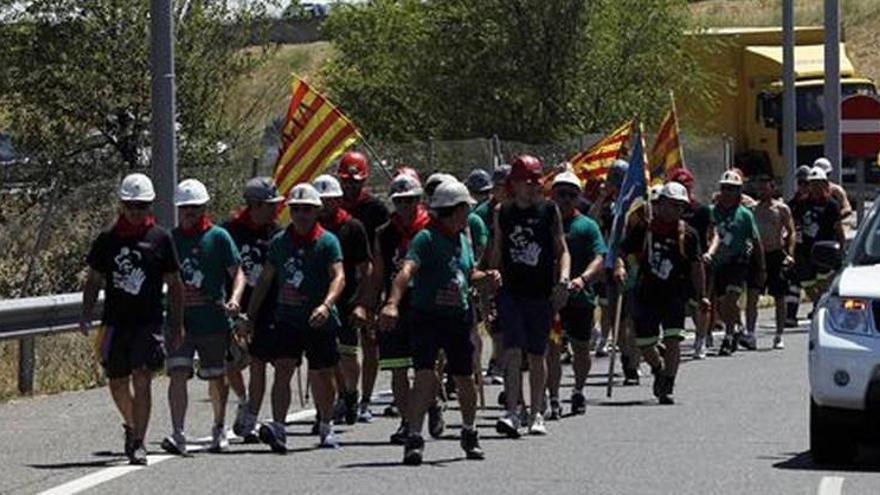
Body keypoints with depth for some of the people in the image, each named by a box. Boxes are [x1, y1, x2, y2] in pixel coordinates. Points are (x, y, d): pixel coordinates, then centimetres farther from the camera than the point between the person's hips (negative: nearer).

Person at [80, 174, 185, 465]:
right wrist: (86, 315, -2)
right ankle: (131, 425, 37)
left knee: (142, 380, -13)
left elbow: (174, 285, 8)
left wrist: (177, 325, 5)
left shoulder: (161, 239, 2)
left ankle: (138, 443, -12)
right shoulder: (107, 240, 6)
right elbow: (93, 282, 12)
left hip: (148, 323, -3)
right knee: (117, 384, 10)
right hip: (115, 323, 3)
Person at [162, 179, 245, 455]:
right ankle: (178, 435, -18)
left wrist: (234, 299, -18)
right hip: (180, 320, 1)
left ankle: (219, 430, 31)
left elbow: (238, 274, -1)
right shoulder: (171, 239, 6)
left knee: (216, 378, 11)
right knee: (178, 374, -14)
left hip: (214, 320, -1)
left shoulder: (218, 237, 0)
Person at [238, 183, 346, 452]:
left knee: (322, 377, 10)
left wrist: (326, 305, -33)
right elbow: (265, 281, 16)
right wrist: (250, 316, 15)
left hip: (320, 321, -2)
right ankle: (278, 428, -24)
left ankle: (326, 427, 30)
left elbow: (338, 277, -15)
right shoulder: (279, 242, 8)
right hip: (286, 318, 2)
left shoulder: (327, 242, -3)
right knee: (282, 370, -14)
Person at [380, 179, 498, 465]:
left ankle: (470, 434, 33)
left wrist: (487, 277, 5)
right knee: (425, 377, -17)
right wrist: (393, 303, -42)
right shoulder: (426, 239, -13)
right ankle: (414, 438, -13)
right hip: (427, 316, -6)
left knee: (464, 379, 13)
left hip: (459, 317, 6)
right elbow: (407, 271, -27)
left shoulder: (463, 240, 12)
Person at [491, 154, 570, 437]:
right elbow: (497, 252, 13)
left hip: (542, 294, 0)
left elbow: (562, 249, 2)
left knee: (537, 355, 8)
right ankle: (512, 412, -17)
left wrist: (563, 278, -12)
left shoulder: (549, 211, 2)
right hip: (511, 291, 0)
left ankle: (537, 414, 19)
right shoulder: (503, 213, 5)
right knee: (513, 350, -14)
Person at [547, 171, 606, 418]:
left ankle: (578, 392, 37)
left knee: (581, 349, 14)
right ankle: (554, 400, -10)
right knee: (552, 348, -11)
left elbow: (599, 259, -8)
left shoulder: (587, 226, 2)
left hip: (580, 296, 0)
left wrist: (583, 279, -26)